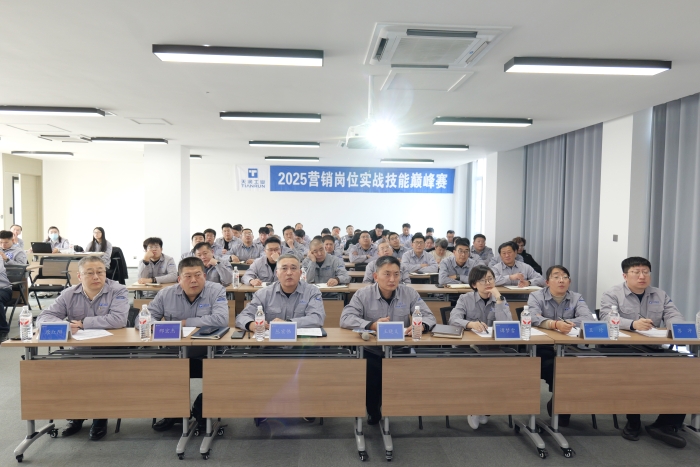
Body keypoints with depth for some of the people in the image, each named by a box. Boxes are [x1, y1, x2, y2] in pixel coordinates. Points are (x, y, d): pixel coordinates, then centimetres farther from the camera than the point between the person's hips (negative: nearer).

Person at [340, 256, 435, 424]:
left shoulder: (409, 293, 3)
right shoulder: (363, 294, -3)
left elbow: (429, 317, 0)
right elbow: (345, 318, -12)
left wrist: (421, 325, -25)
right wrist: (372, 325, -29)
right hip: (372, 352, -1)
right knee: (368, 373, -26)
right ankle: (373, 411, 9)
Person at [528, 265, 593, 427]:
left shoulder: (576, 298, 8)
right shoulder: (536, 296, -1)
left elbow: (588, 319, -11)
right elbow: (532, 318, -22)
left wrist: (564, 323, -24)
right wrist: (555, 324, -40)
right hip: (543, 348, -3)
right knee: (553, 367, -30)